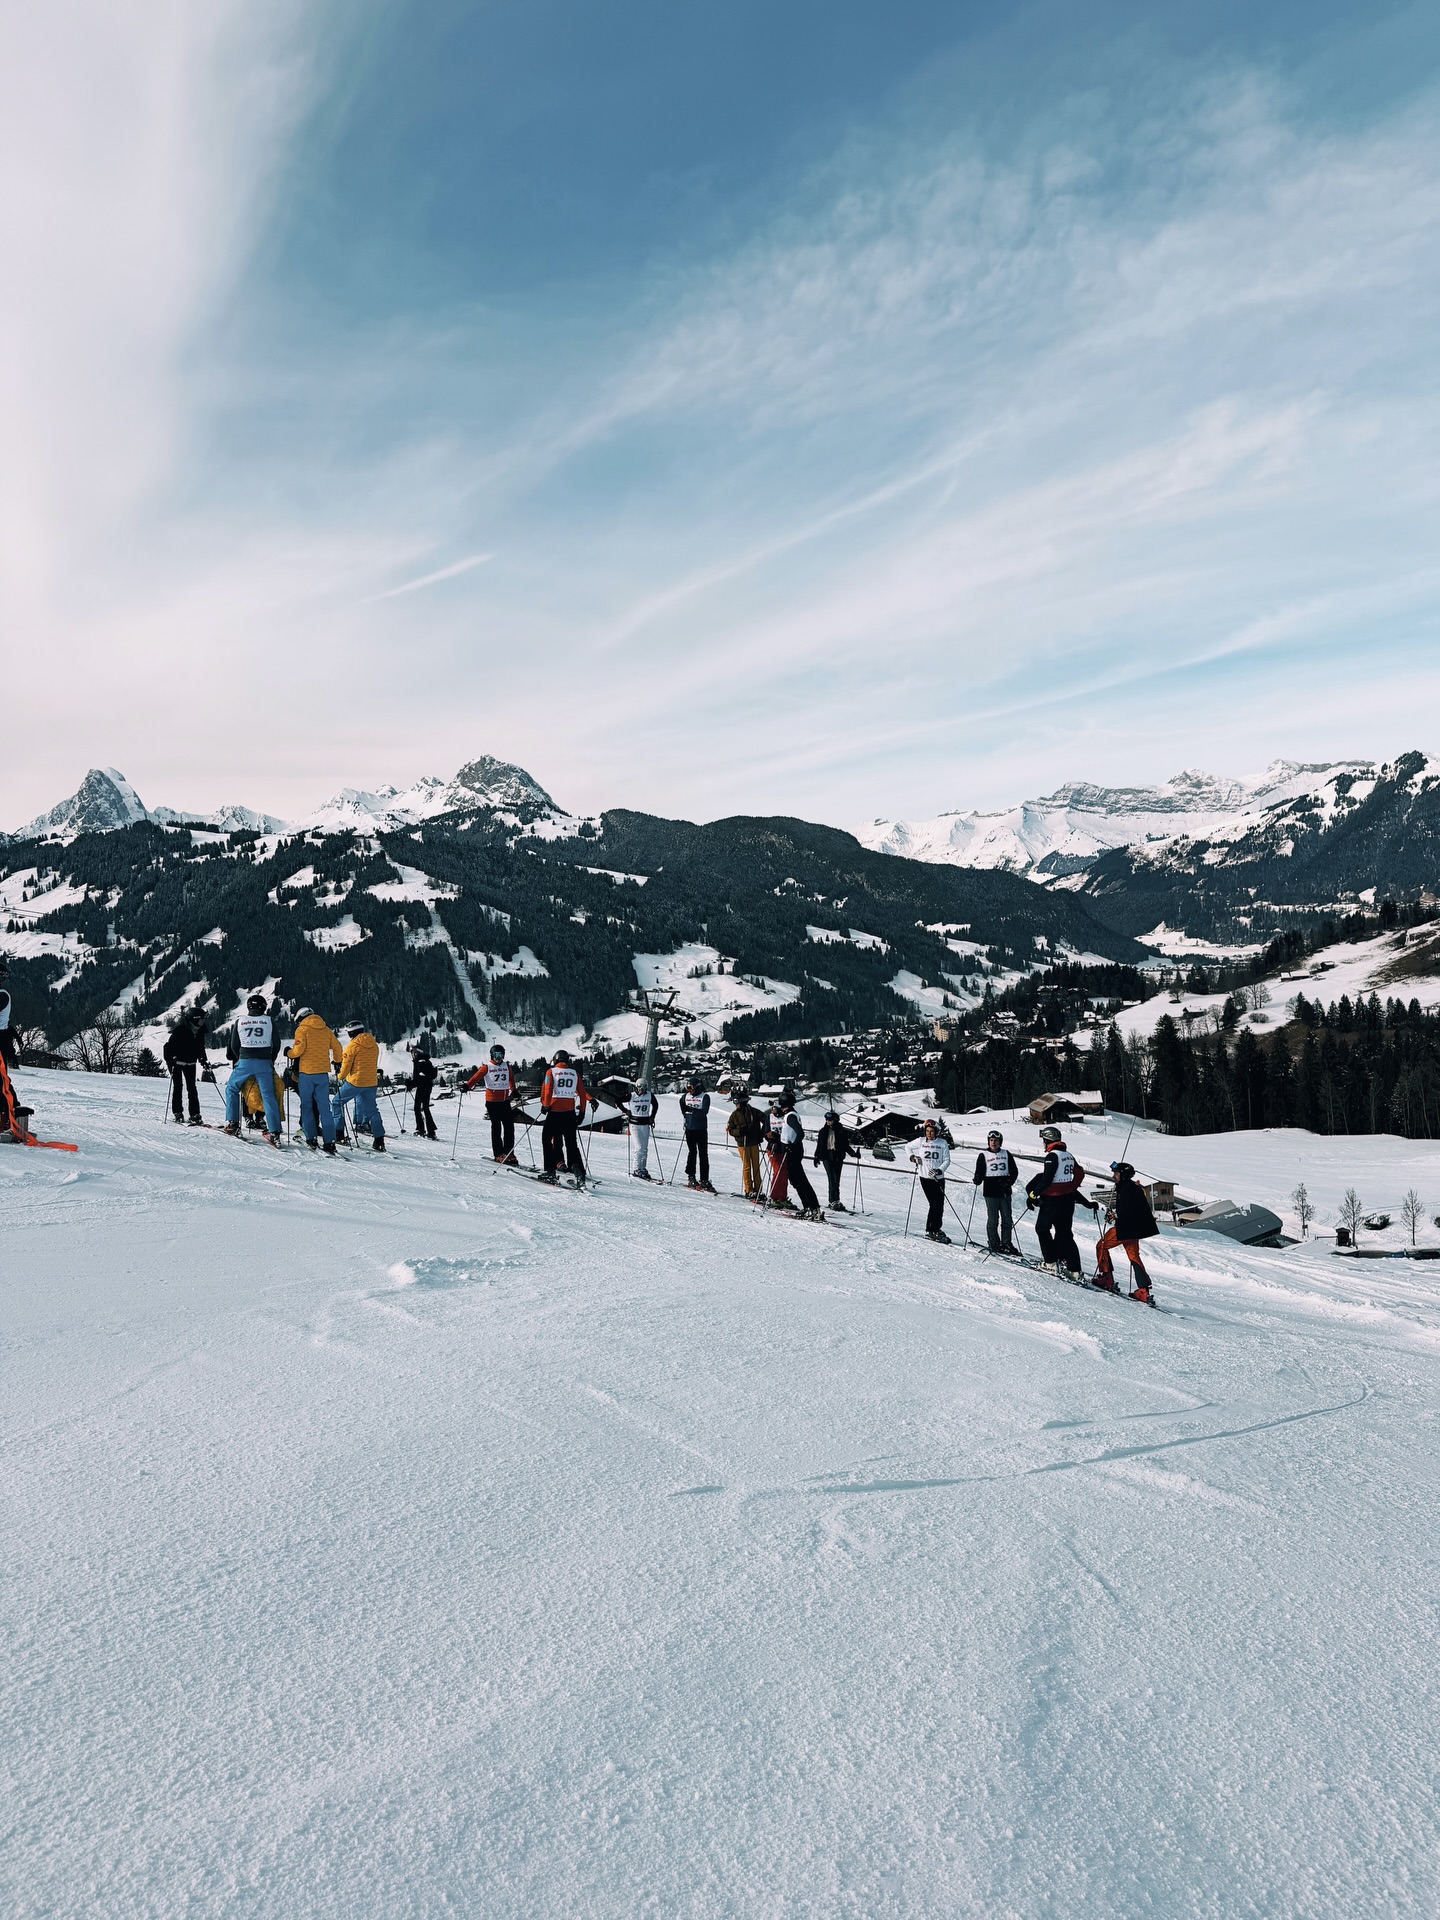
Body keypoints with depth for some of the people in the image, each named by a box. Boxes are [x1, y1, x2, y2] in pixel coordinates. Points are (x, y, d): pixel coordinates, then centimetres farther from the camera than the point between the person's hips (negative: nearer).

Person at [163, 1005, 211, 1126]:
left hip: (190, 1063, 5)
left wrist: (204, 1062, 8)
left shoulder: (200, 1031, 0)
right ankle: (177, 1113, 3)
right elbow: (169, 1046, -18)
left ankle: (195, 1115, -3)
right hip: (177, 1061, -5)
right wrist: (170, 1062, -25)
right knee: (177, 1086, -4)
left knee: (192, 1088, 0)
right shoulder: (180, 1030, -20)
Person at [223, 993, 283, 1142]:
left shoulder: (240, 1021, 5)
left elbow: (234, 1045, 10)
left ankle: (232, 1123, 14)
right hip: (265, 1063, 0)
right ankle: (274, 1132, -7)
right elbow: (276, 1043, 6)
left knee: (231, 1088, 21)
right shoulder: (269, 1020, 4)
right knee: (268, 1096, 0)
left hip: (245, 1062, 0)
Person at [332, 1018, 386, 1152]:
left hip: (355, 1082, -6)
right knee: (372, 1110, 11)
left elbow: (346, 1065, -9)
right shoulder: (374, 1044, 7)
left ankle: (338, 1133, 10)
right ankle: (379, 1140, 4)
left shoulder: (352, 1045, -12)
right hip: (372, 1082, 6)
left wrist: (340, 1077, 11)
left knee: (337, 1103, 13)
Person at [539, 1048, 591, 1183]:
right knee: (572, 1145, 7)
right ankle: (579, 1174, -5)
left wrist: (545, 1105, 0)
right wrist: (582, 1111, 13)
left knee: (546, 1139, 13)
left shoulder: (551, 1072, 0)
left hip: (554, 1112, -3)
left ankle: (550, 1171, 7)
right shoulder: (575, 1073, 8)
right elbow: (582, 1093, 8)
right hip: (570, 1113, 3)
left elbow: (547, 1089, -11)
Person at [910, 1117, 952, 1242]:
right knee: (935, 1204, -8)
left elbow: (947, 1160, 1)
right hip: (925, 1177, -2)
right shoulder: (921, 1141, 1)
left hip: (939, 1178, 2)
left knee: (939, 1205, 4)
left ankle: (935, 1229, 20)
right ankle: (931, 1230, 1)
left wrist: (939, 1170, -15)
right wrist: (912, 1157, 0)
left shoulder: (942, 1143, 1)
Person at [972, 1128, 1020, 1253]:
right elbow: (980, 1172, 0)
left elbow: (1014, 1171, 10)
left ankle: (1006, 1242, 15)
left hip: (1005, 1191, 3)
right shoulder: (983, 1156, 3)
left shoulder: (1006, 1154, 9)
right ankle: (994, 1243, 7)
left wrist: (1009, 1182, -6)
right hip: (990, 1191, -3)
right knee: (993, 1219, -1)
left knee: (1007, 1218, 6)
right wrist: (978, 1180, -21)